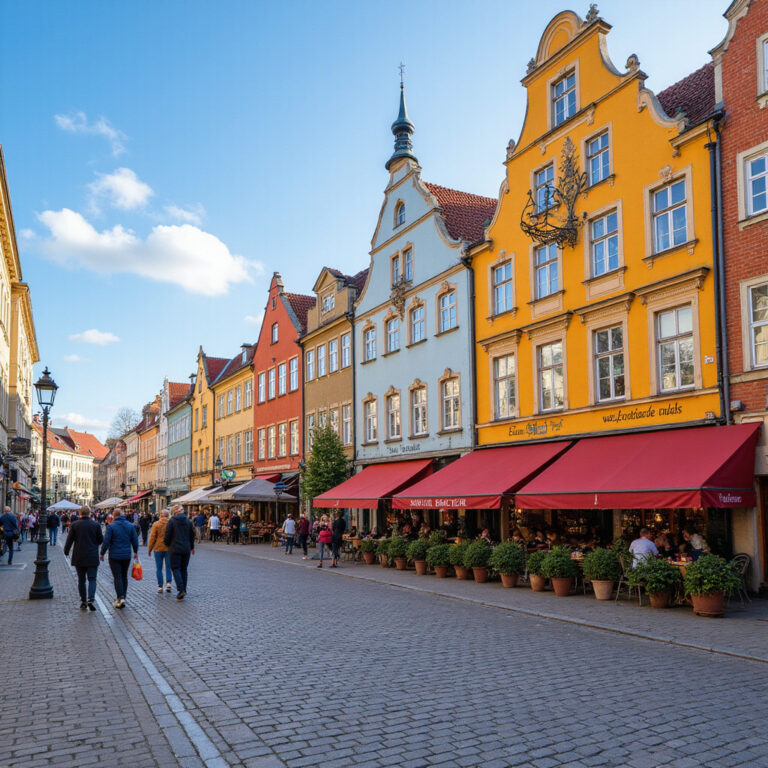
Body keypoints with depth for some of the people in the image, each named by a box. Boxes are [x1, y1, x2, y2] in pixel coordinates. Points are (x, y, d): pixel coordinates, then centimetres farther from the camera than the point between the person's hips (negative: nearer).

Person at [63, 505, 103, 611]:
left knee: (81, 580, 13)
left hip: (78, 557, 1)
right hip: (92, 558, -1)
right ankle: (90, 599, -18)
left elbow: (69, 540, -2)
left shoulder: (74, 525, -3)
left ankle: (83, 601, 15)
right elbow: (101, 540, 1)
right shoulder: (96, 525, -3)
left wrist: (66, 551, 14)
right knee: (92, 579, 1)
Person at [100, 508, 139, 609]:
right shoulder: (131, 525, 2)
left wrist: (102, 553, 1)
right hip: (127, 555, 4)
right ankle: (122, 597, 19)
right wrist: (135, 552, 18)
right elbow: (135, 540, 5)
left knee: (117, 577, -2)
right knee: (124, 576, 14)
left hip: (114, 556, -4)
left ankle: (120, 598, -12)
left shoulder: (111, 526, -10)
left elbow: (106, 541, -11)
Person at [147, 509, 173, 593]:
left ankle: (160, 586, 7)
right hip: (169, 549, 1)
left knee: (159, 568, 8)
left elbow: (152, 538, -5)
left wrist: (149, 549, 4)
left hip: (158, 549, -1)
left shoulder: (156, 524, -6)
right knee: (168, 567, 11)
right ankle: (168, 582, -5)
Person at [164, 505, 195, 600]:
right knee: (184, 569, 13)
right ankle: (183, 589, 13)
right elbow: (192, 535, 11)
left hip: (175, 549, -4)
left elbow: (167, 535, -8)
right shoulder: (188, 521, 4)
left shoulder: (172, 521, -9)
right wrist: (192, 547, 25)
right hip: (186, 549, 4)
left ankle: (181, 589, -15)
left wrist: (167, 544, 13)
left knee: (175, 568, -1)